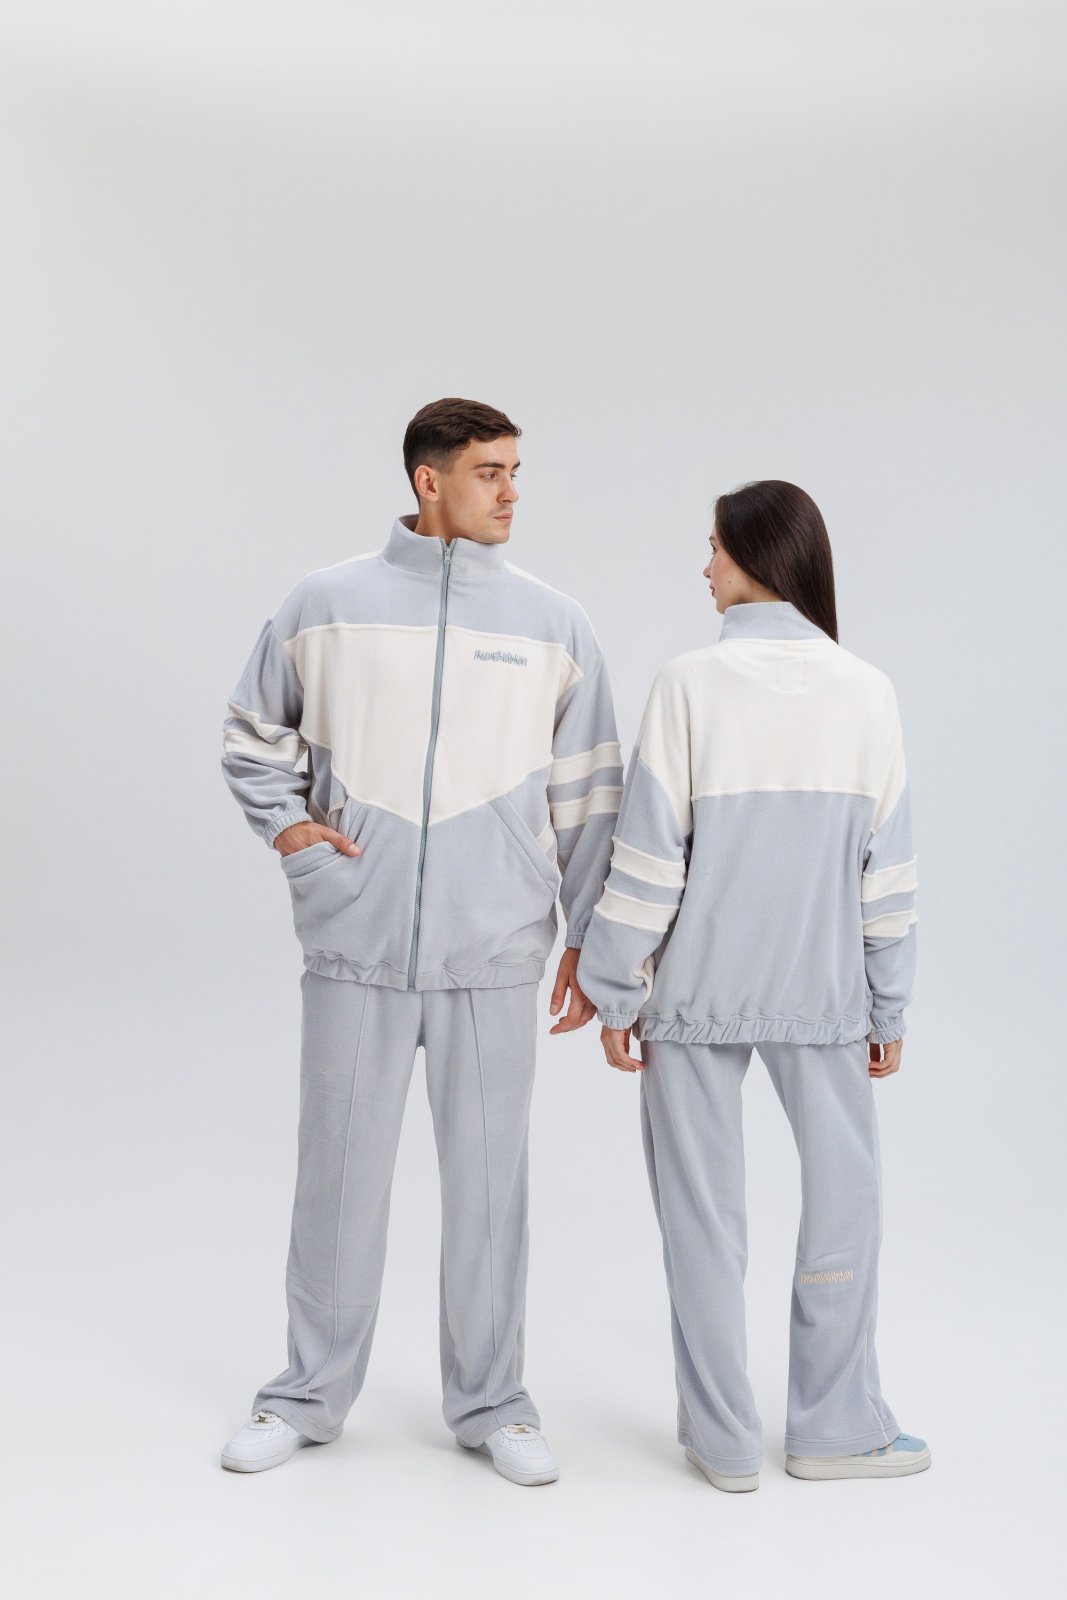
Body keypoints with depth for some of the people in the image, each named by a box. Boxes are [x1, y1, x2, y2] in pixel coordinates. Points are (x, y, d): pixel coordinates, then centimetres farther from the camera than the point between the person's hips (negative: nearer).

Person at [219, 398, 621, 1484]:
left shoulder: (554, 627, 4)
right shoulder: (325, 605, 3)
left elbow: (587, 797, 7)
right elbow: (253, 740, 14)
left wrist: (587, 938, 5)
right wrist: (287, 824, -2)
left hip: (494, 953, 0)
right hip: (353, 946, 0)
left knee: (488, 1179, 8)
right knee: (339, 1171, 9)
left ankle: (491, 1402, 25)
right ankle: (310, 1394, 27)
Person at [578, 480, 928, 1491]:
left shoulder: (692, 684, -10)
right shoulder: (866, 693, -2)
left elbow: (650, 853, -11)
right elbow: (887, 868, 1)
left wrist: (615, 991, -2)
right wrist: (887, 1005, 9)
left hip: (695, 990, -2)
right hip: (821, 991, 2)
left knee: (702, 1209, 9)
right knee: (844, 1194, 16)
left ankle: (723, 1437, 19)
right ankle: (833, 1427, 24)